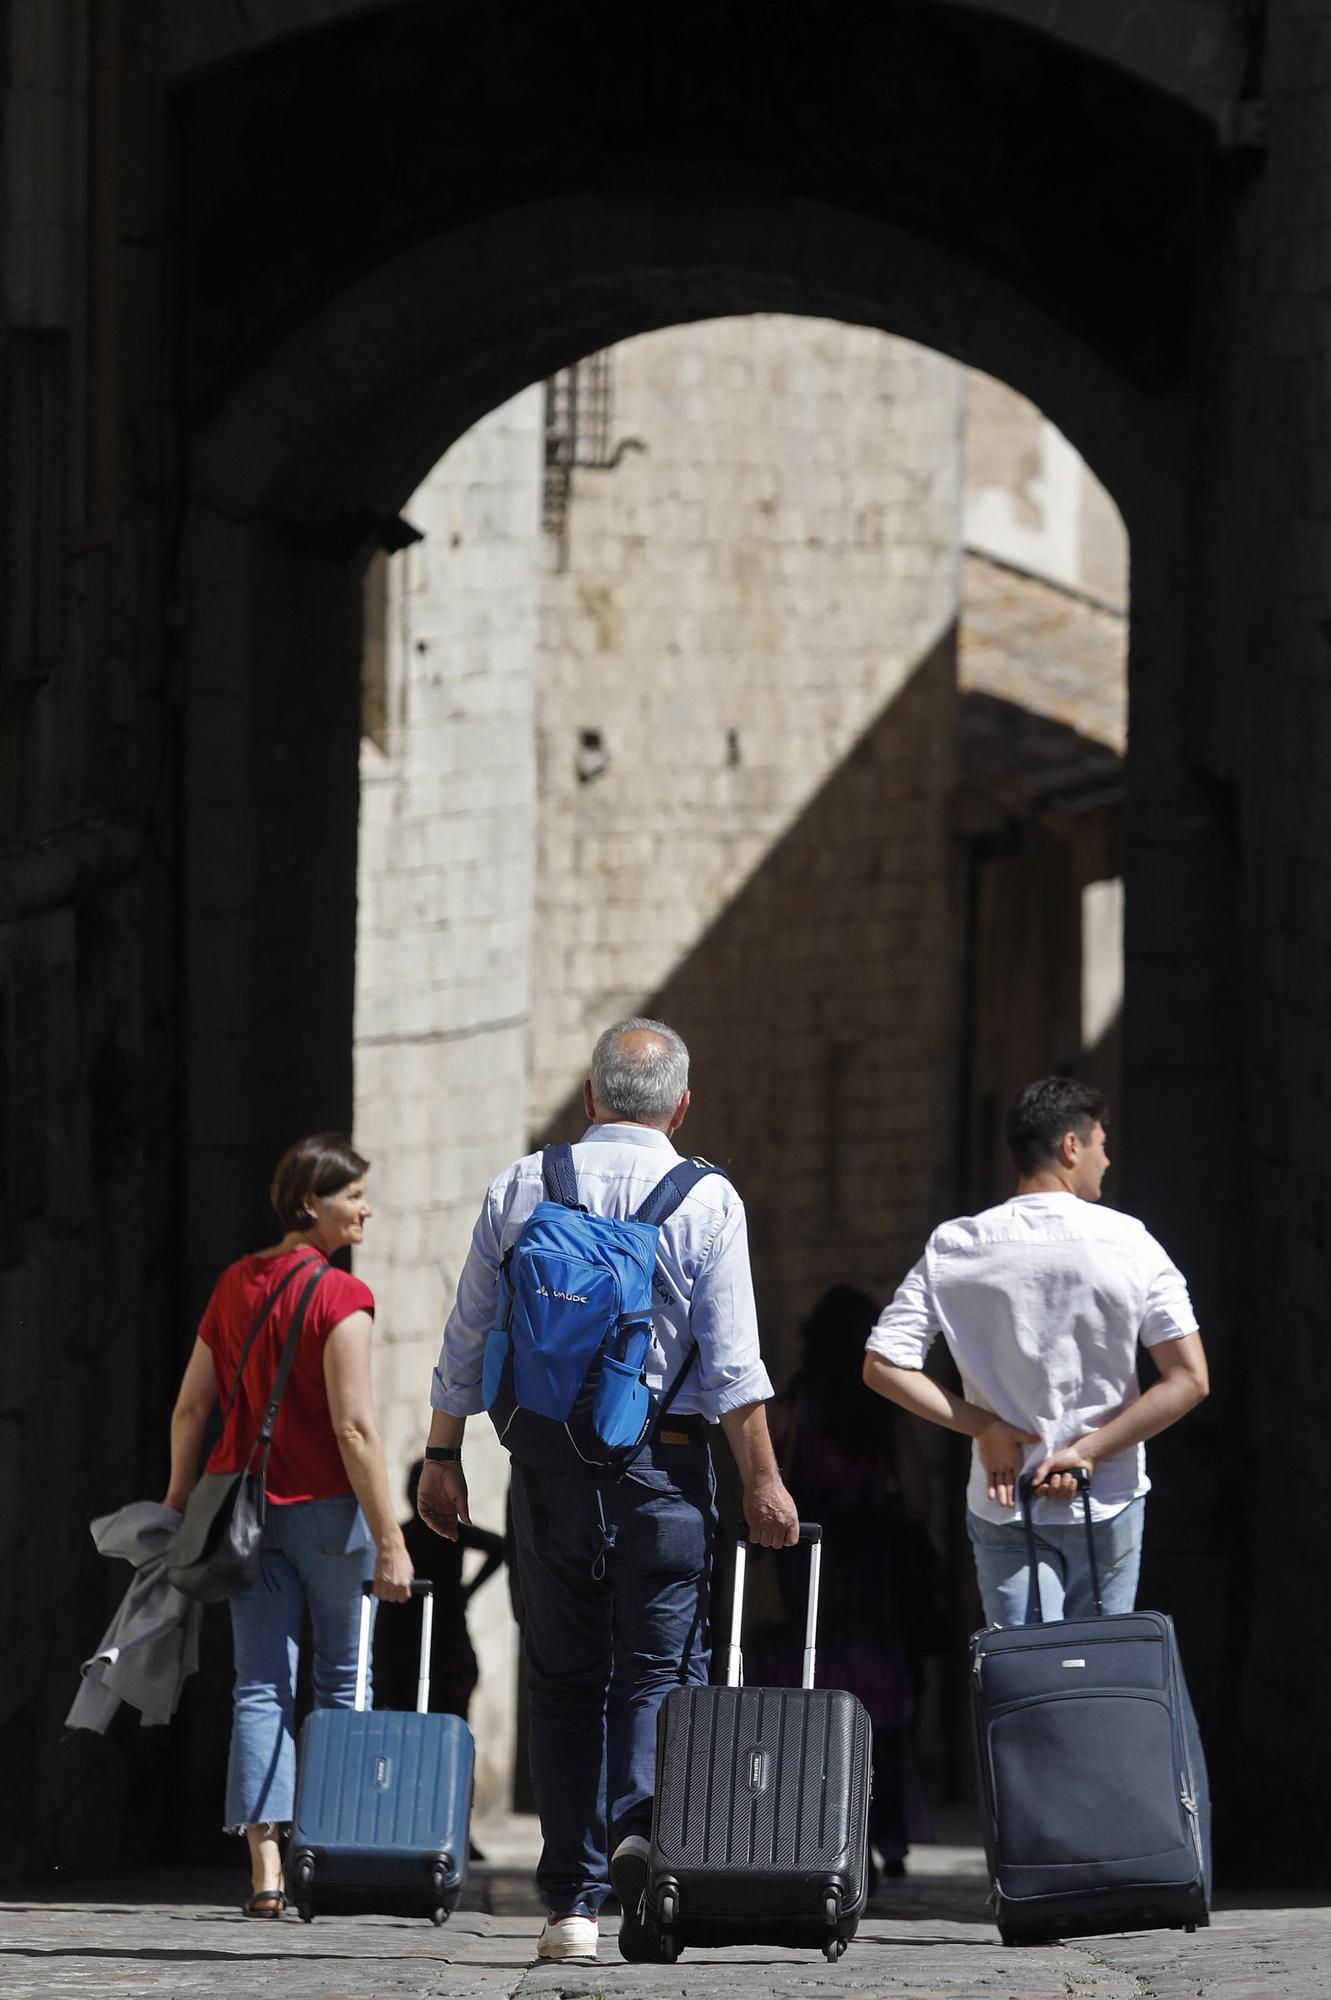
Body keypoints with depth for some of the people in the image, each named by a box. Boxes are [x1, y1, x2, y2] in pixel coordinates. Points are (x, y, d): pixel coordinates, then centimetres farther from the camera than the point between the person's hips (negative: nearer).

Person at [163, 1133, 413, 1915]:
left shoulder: (234, 1286, 7)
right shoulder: (340, 1296, -12)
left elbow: (190, 1408, 11)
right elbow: (354, 1427, -18)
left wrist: (178, 1504, 22)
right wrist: (389, 1540, -17)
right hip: (326, 1502, -5)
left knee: (261, 1687, 1)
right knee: (340, 1682, 11)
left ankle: (266, 1871, -9)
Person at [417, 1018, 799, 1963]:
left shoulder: (520, 1188, 6)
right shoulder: (706, 1200, -2)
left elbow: (468, 1338, 8)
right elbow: (732, 1360, -8)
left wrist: (443, 1458, 16)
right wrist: (763, 1481, -6)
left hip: (549, 1460, 2)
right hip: (663, 1461, -2)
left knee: (565, 1676, 9)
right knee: (659, 1669, 2)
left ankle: (573, 1901, 7)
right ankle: (643, 1827, -25)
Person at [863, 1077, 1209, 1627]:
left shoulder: (953, 1248, -3)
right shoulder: (1128, 1242, -8)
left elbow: (883, 1366, -6)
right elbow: (1188, 1380, -11)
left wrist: (985, 1426, -4)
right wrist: (1088, 1451, -8)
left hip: (1002, 1500, 1)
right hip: (1108, 1500, -1)